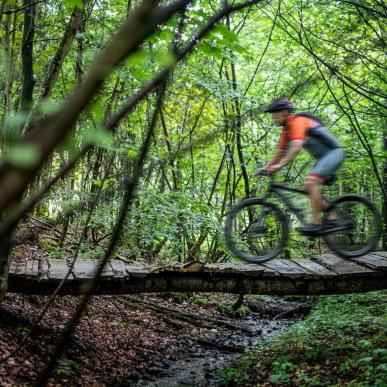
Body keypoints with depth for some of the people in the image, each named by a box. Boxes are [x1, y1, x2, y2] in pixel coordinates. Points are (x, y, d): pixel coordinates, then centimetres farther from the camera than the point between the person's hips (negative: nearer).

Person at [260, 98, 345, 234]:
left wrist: (280, 166, -38)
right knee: (309, 187, 6)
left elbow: (296, 147, -33)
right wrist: (266, 168, 7)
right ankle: (331, 220, 11)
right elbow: (280, 152, 15)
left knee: (311, 183, -25)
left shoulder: (297, 121, -19)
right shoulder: (286, 129, 10)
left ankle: (315, 223, -25)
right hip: (323, 156, 10)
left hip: (333, 153, -10)